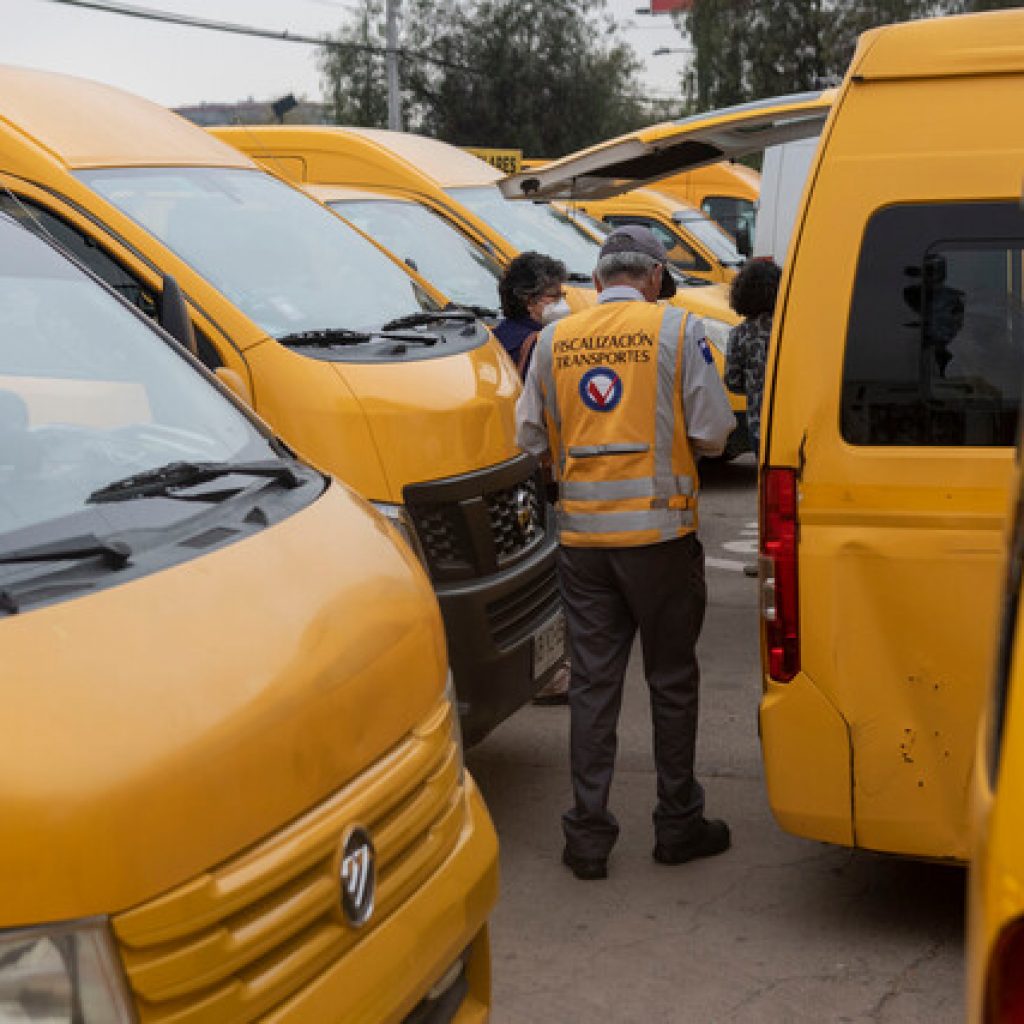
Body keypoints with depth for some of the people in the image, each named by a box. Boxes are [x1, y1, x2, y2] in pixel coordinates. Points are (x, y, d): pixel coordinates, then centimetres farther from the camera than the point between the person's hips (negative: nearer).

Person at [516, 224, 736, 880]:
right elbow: (712, 432, -5)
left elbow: (532, 436, 10)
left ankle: (588, 833, 10)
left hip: (582, 532, 3)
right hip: (659, 530, -3)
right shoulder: (677, 328, -4)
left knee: (592, 681, 9)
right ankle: (678, 825, 19)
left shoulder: (555, 339, 6)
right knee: (672, 679, 10)